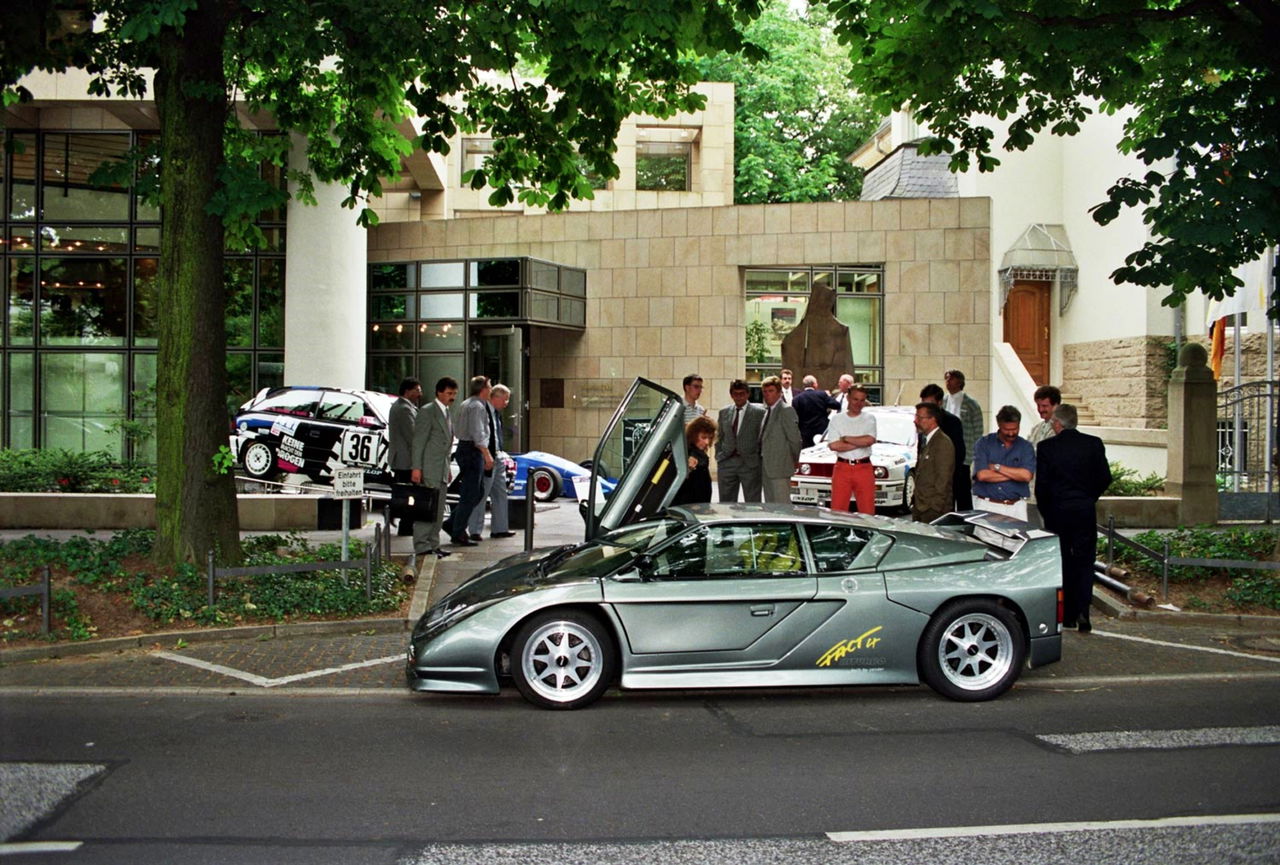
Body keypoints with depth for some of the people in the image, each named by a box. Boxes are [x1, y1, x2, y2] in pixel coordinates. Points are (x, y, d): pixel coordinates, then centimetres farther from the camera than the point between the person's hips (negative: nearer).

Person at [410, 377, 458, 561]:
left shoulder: (447, 414, 18)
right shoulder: (427, 412, -9)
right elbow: (418, 442, -13)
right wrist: (416, 468, -18)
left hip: (441, 470, 9)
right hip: (428, 469, -9)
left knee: (438, 510, 11)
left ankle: (433, 545, 18)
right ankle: (422, 546, -7)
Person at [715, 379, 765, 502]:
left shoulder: (759, 412, -1)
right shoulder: (724, 412, 11)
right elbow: (720, 438, 15)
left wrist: (760, 458, -6)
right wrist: (718, 457, 7)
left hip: (750, 463, -4)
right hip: (726, 462, 4)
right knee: (726, 503, 7)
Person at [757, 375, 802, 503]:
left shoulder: (786, 411, -10)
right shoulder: (766, 411, 15)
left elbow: (795, 438, -11)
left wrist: (794, 461, -3)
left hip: (780, 468, -8)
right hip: (766, 468, 8)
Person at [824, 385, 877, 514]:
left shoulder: (869, 419, 9)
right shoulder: (837, 419, 7)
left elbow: (870, 440, -10)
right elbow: (833, 445, -7)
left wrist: (846, 438, -5)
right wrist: (860, 443, -8)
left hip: (864, 469, 0)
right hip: (842, 468, 0)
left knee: (867, 510, -1)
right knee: (837, 510, -1)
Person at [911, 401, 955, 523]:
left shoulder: (943, 443, -13)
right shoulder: (925, 441, 17)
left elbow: (943, 479, -17)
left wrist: (934, 506, -18)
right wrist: (915, 502, 16)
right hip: (920, 507, 9)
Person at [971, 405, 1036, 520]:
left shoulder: (1025, 446, 6)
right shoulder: (983, 443, 3)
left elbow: (1026, 475, -9)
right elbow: (982, 475, -11)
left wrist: (996, 467, -8)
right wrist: (1015, 474, -6)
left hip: (1015, 507, 1)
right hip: (986, 505, -1)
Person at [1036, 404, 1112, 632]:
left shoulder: (1046, 447, -8)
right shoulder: (1094, 444, -2)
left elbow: (1041, 484, -7)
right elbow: (1105, 478, 1)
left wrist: (1046, 512, 7)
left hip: (1057, 512, -1)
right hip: (1086, 511, 1)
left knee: (1062, 563, 9)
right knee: (1084, 562, 6)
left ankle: (1067, 615, 12)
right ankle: (1082, 611, -8)